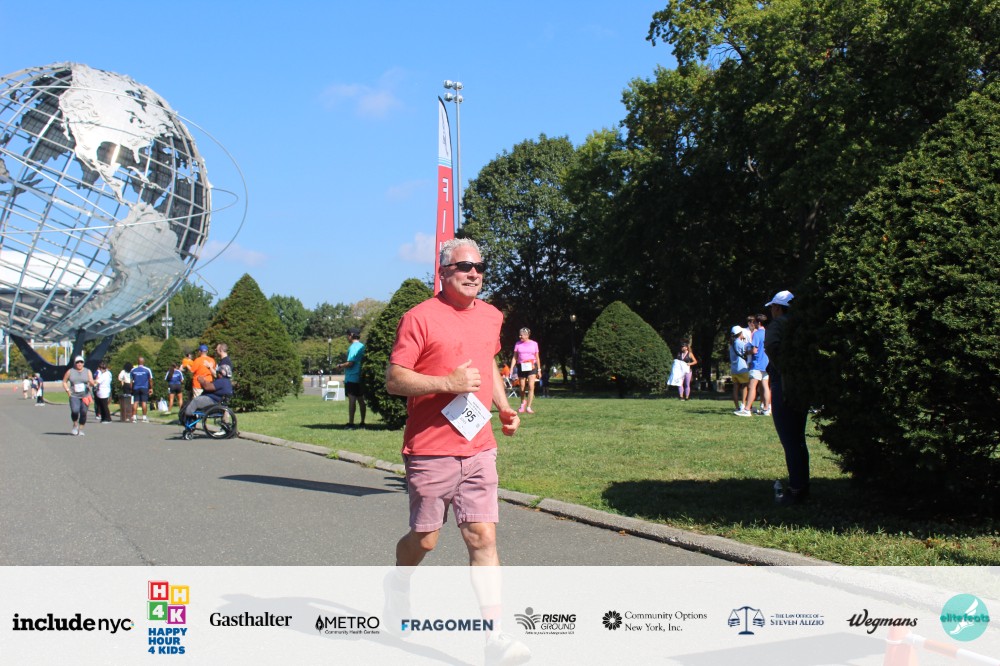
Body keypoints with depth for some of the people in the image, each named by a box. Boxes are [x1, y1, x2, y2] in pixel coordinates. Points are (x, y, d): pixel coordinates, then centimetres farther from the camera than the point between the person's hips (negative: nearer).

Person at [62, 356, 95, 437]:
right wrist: (67, 390, -3)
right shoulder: (70, 371, 6)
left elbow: (92, 383, 2)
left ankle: (81, 429, 12)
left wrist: (91, 383, -23)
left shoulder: (87, 372, 7)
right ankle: (75, 424, 8)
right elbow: (64, 382, 13)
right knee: (75, 411, -19)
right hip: (74, 396, -1)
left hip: (85, 396, 1)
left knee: (83, 413, -3)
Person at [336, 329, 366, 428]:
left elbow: (350, 363, -20)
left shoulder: (353, 347, -14)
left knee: (352, 400, -7)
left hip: (351, 378, -8)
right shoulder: (362, 346, 11)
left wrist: (340, 366, -2)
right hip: (360, 378, 8)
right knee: (361, 400, 11)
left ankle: (351, 423, -8)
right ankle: (362, 423, 15)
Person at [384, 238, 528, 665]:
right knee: (425, 539, 8)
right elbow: (394, 380, -10)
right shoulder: (420, 318, -8)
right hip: (430, 450, -4)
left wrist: (503, 406, 17)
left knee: (483, 538, -4)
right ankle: (398, 583, 41)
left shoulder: (491, 317, 12)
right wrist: (449, 382, -21)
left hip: (478, 449, 4)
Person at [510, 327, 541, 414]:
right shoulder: (518, 344, 7)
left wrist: (539, 370, 8)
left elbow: (537, 357, 10)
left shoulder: (534, 344, 5)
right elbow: (514, 357, 7)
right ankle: (523, 402, 35)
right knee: (522, 388, 8)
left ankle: (528, 407, -10)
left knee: (531, 386, -14)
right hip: (521, 367, 2)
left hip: (531, 367, -2)